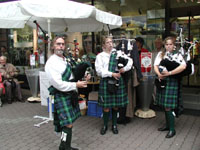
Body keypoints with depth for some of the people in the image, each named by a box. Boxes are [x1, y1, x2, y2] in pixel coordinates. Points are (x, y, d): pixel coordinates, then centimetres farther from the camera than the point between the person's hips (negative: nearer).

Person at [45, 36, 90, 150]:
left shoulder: (66, 60, 13)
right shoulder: (52, 63, -14)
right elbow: (58, 84, -20)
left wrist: (81, 80, 7)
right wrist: (76, 85, -18)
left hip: (71, 94, 8)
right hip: (61, 96, -8)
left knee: (68, 123, 15)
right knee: (68, 124, -9)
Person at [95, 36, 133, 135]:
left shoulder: (118, 53, 10)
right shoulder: (100, 56, 4)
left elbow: (130, 60, 7)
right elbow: (99, 70, -7)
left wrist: (125, 68, -10)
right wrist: (112, 74, -14)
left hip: (117, 81, 2)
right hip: (106, 82, -2)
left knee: (116, 105, 9)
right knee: (106, 106, 2)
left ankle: (114, 125, 26)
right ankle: (105, 125, 22)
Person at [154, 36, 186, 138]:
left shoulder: (177, 55, -2)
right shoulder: (161, 54, 12)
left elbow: (183, 66, -19)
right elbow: (156, 66, 3)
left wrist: (169, 73, -21)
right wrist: (159, 74, -17)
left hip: (171, 82, -5)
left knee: (168, 107, -7)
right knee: (164, 106, 13)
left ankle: (172, 129, 4)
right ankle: (167, 125, 29)